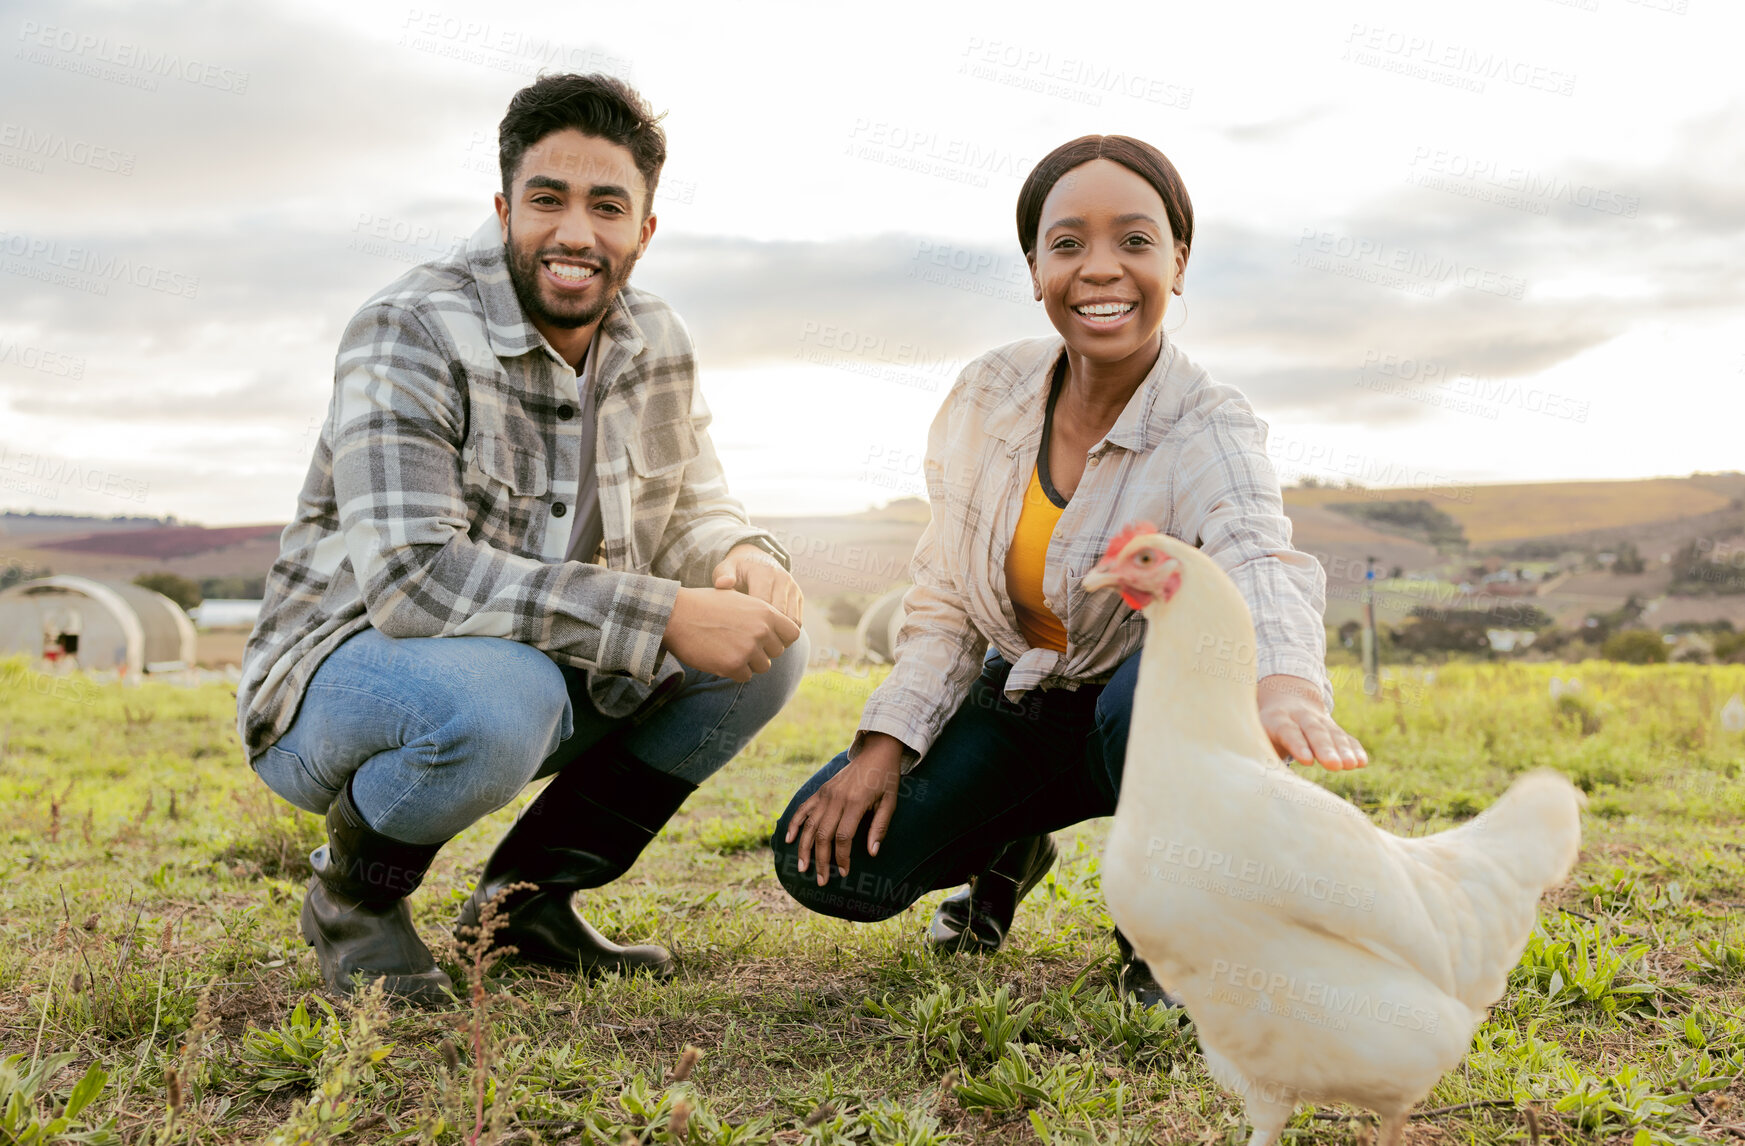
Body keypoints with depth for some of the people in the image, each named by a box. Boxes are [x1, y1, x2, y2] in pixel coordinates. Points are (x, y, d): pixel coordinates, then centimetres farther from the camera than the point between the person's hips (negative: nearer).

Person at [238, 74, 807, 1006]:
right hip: (337, 683, -7)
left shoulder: (655, 343, 1)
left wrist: (743, 559, -18)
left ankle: (526, 894, 4)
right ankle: (352, 895, -4)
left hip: (547, 672, 7)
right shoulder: (411, 335, -21)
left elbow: (690, 510, 9)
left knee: (765, 642, -8)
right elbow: (412, 577, -32)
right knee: (500, 698, -39)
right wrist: (663, 617, -36)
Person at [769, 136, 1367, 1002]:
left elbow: (1259, 558, -45)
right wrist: (885, 742, -13)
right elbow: (944, 600, -1)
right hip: (1015, 701, 4)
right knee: (824, 859, -15)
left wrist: (1285, 680, -68)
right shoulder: (989, 395, -10)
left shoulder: (1210, 434, -23)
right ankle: (1009, 849, 19)